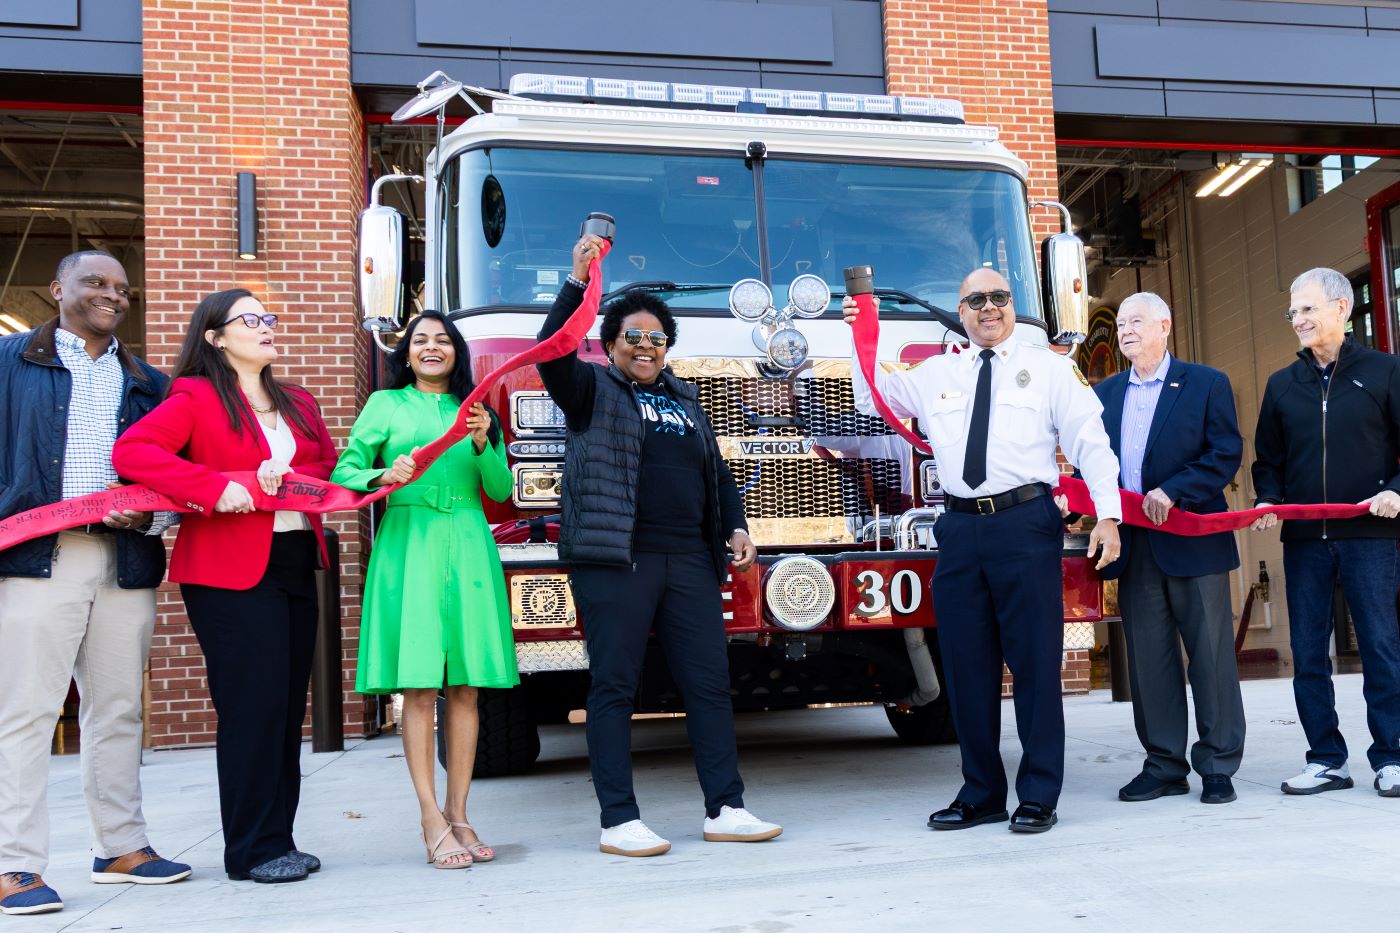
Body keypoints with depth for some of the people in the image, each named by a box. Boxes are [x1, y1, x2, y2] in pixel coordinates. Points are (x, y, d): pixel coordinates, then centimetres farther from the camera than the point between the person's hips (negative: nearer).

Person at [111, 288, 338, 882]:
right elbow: (131, 451, -14)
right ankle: (253, 850, 4)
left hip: (296, 566, 7)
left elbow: (330, 465, 15)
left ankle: (278, 840, 18)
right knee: (253, 709, -6)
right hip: (231, 572, -7)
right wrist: (216, 490, -22)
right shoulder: (196, 398, -2)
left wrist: (289, 475, -6)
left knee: (289, 708, 8)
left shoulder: (297, 404, 19)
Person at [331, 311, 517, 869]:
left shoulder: (477, 410, 18)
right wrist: (383, 477, -13)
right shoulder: (386, 404, 11)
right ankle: (432, 820, -3)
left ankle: (458, 814, 8)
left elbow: (501, 491, 12)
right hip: (407, 545, -3)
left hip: (468, 547, 3)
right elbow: (344, 470, 6)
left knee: (466, 687, 1)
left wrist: (482, 444, -4)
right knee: (419, 686, -6)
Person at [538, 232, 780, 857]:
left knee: (710, 682, 3)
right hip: (614, 559, -5)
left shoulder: (684, 399, 23)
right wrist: (577, 282, -17)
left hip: (689, 561, 5)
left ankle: (725, 810, 11)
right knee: (614, 687, -2)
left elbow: (716, 471, 26)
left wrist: (735, 527, 13)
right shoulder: (592, 390, 8)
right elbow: (552, 353, -11)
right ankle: (619, 822, 4)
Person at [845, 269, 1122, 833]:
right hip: (960, 528, 4)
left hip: (1026, 525, -4)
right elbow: (876, 400, 28)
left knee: (1035, 662, 0)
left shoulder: (1050, 369, 8)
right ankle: (981, 794, 20)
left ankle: (1038, 796, 11)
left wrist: (1108, 515, -11)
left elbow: (1090, 443, 1)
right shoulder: (937, 374, 18)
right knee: (966, 665, 8)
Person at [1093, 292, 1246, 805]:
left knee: (1210, 655, 1)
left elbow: (1226, 453, -6)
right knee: (1148, 659, 6)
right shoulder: (1104, 394, 15)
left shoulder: (1206, 384, 3)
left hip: (1193, 541, -4)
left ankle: (1218, 766, 11)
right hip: (1134, 548, 4)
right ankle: (1164, 764, 15)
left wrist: (1172, 491, -18)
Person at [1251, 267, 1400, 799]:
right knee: (1307, 651, 4)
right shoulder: (1282, 385, 13)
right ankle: (1326, 759, 13)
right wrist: (1268, 501, 0)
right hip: (1303, 537, 4)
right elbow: (1268, 459, 17)